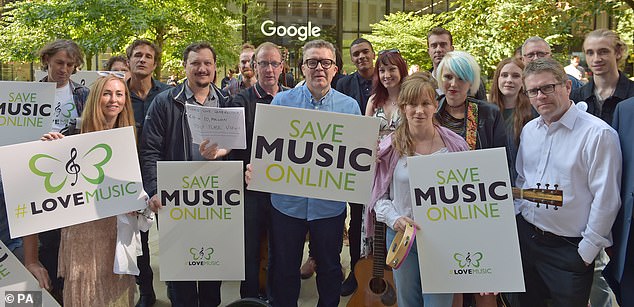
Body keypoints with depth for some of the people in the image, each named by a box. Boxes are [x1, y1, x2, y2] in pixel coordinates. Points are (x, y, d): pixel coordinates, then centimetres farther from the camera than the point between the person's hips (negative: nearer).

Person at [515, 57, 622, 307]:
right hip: (525, 237, 6)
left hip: (569, 249, -6)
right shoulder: (528, 130, 5)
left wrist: (587, 251, -12)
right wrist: (517, 220, 9)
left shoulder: (598, 134, -16)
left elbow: (606, 200, -16)